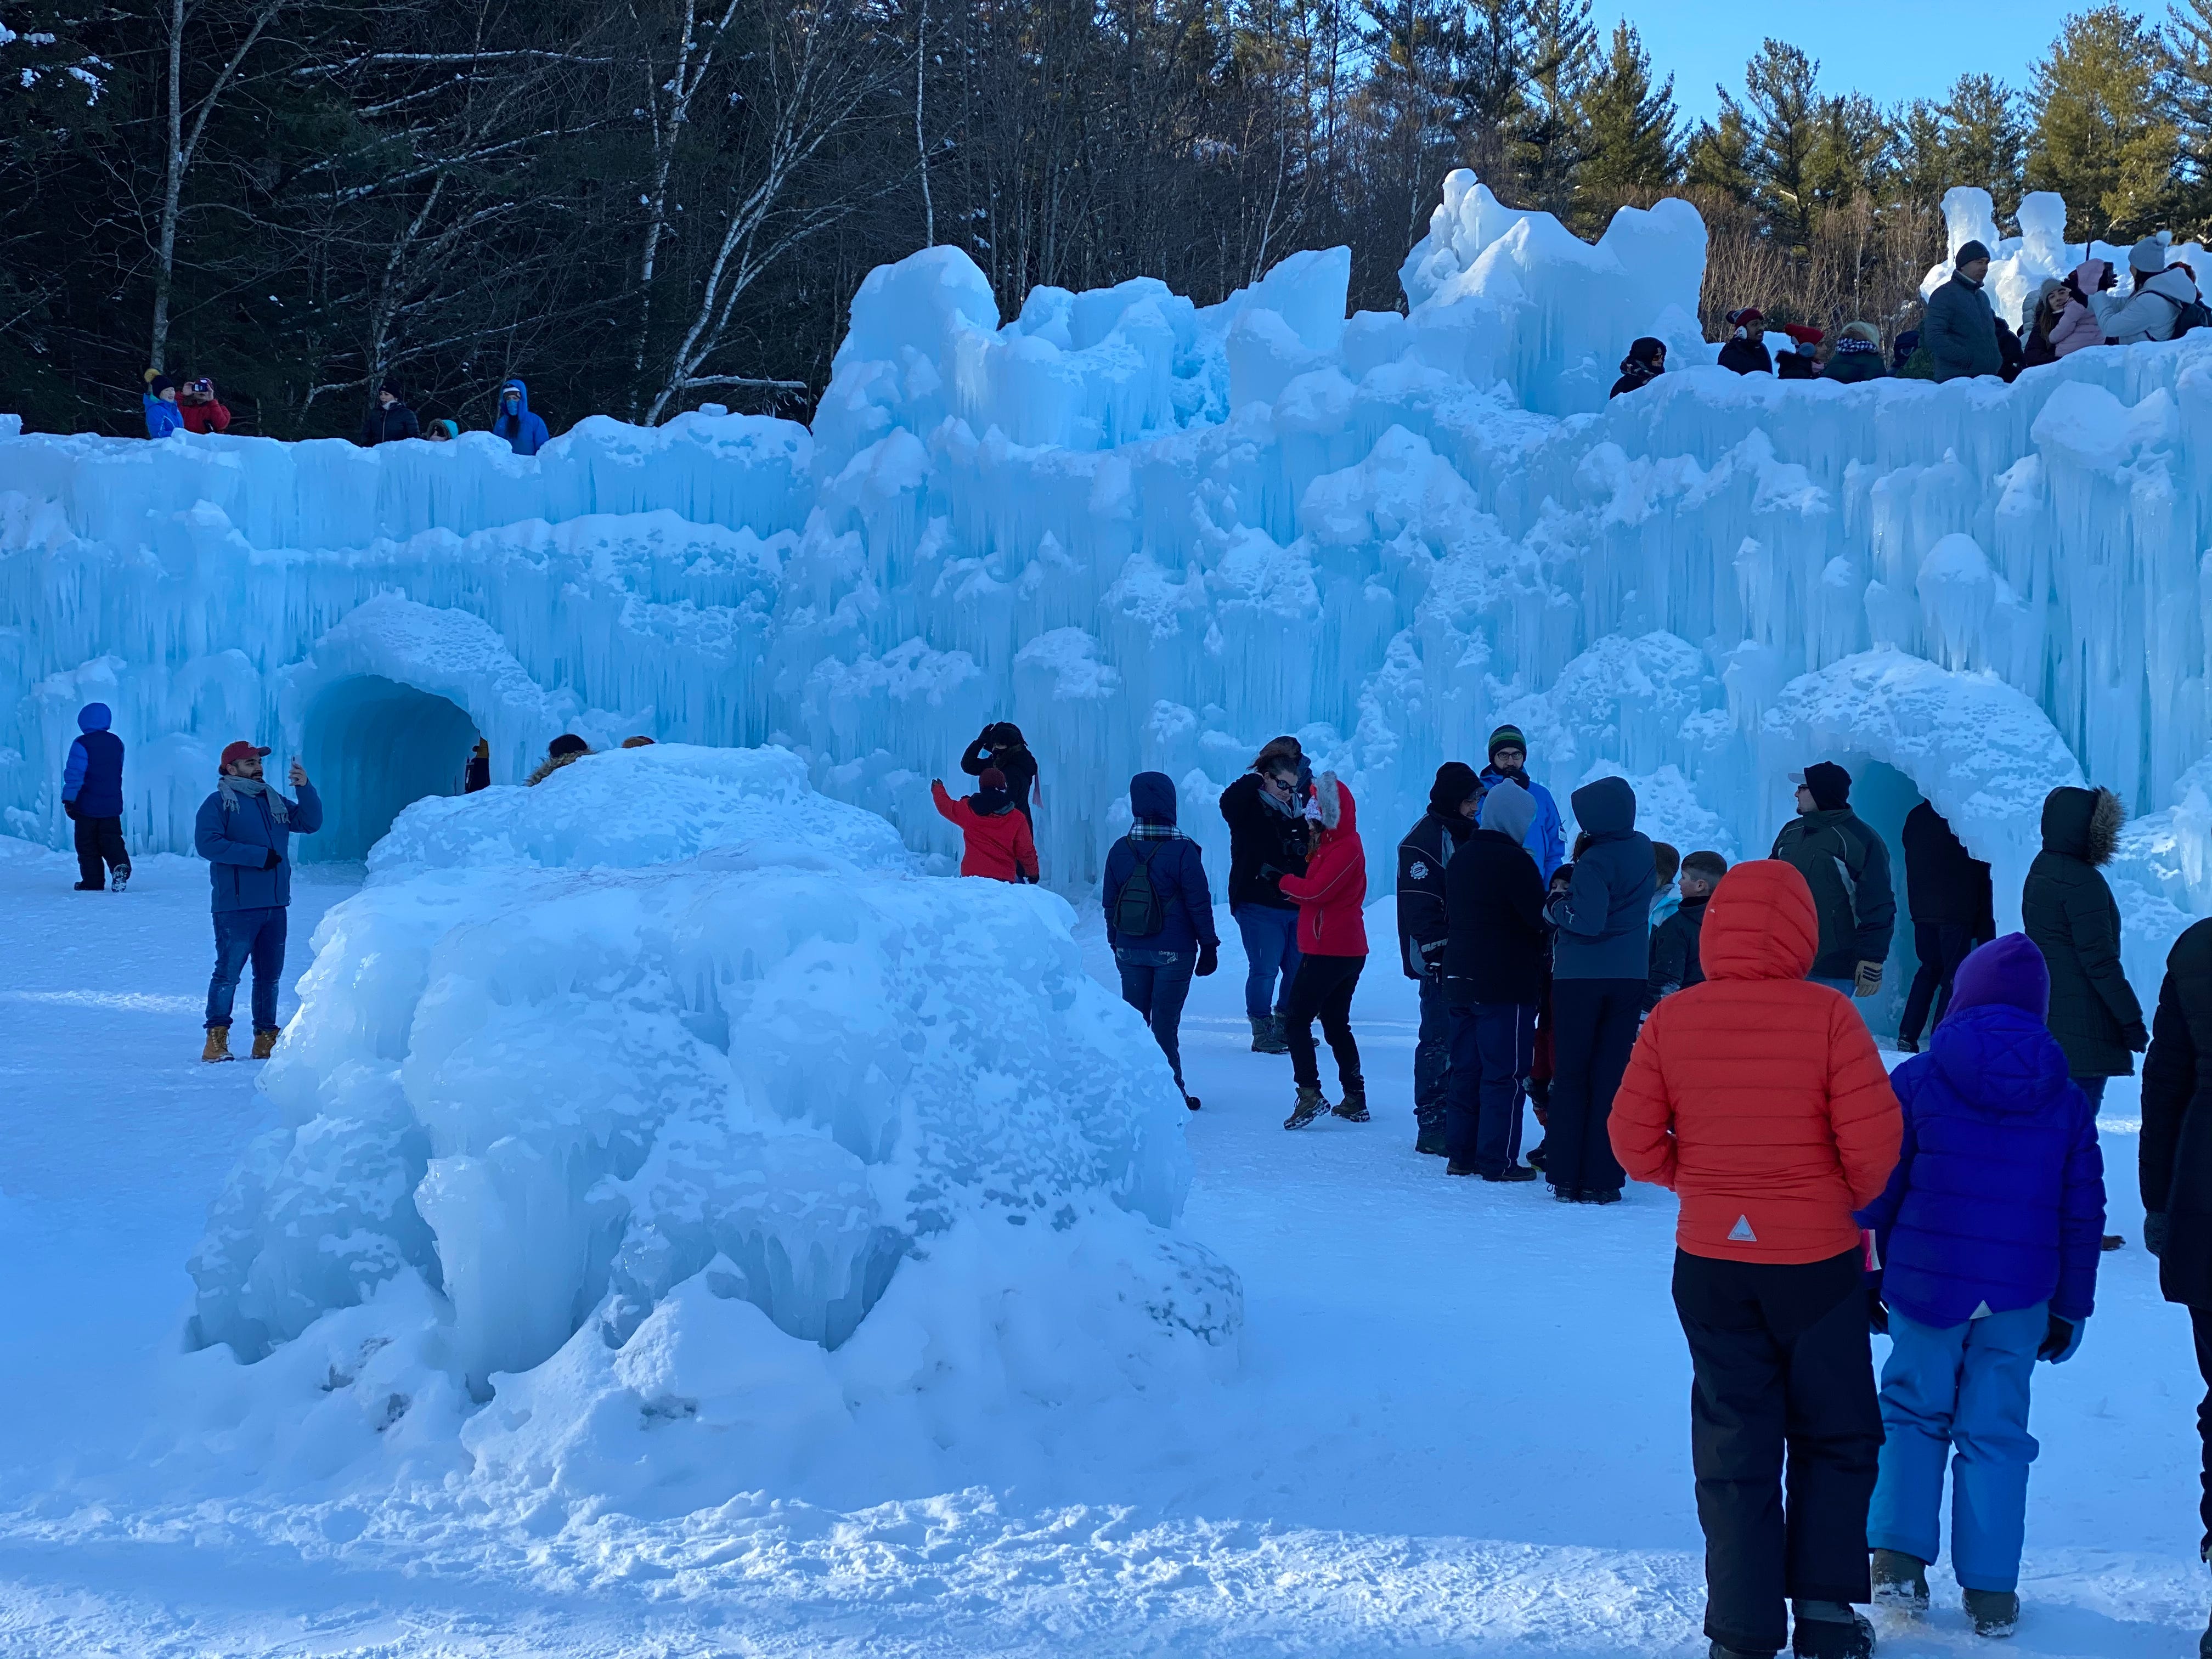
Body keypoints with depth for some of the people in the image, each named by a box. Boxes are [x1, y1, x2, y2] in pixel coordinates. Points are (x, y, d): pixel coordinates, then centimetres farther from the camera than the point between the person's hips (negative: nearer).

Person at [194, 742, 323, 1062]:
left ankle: (266, 1038, 17)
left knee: (269, 975, 10)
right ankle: (216, 1039, -3)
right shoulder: (218, 803, -3)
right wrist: (259, 856, -17)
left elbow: (310, 823, 13)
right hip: (236, 907, -6)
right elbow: (208, 843, -16)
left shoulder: (275, 802, 16)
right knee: (228, 973, -7)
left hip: (275, 906, 6)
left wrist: (305, 788, -4)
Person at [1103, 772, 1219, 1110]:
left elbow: (1109, 903, 8)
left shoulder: (1119, 851, 1)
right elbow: (1199, 903, -9)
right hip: (1173, 952, -4)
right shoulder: (1182, 850, -12)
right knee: (1165, 1025, -1)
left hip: (1130, 951, 4)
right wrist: (1208, 945, 0)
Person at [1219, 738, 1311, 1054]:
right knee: (1264, 970, -6)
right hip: (1260, 906, -6)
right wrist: (1257, 778, -20)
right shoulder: (1250, 808, -4)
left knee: (1297, 969, 9)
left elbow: (1312, 856, 28)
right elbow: (1229, 801, -28)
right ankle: (1262, 1032, 3)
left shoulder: (1298, 810, 14)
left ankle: (1286, 1026, 22)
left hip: (1297, 906, 6)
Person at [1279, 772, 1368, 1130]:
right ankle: (1355, 1101, 18)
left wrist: (1284, 881, -7)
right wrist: (1294, 891, -4)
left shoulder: (1345, 848, -15)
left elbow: (1318, 890, -22)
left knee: (1296, 1020, -9)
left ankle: (1309, 1094, -18)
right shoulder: (1333, 843, 17)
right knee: (1336, 1024, 16)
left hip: (1328, 950, -11)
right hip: (1348, 949, 11)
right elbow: (1315, 892, 14)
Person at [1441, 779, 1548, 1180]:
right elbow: (1541, 920, -13)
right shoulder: (1515, 861, -14)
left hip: (1460, 978, 8)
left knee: (1465, 1068, 13)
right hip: (1507, 984, -8)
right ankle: (1498, 1161, -3)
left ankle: (1460, 1154, 15)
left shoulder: (1462, 858, 11)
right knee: (1506, 1072, -3)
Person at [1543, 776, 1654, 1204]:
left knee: (1571, 1077, 6)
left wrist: (1557, 908, -7)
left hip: (1581, 978, -5)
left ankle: (1566, 1177, 5)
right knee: (1612, 1078, 6)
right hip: (1629, 977, 5)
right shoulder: (1642, 849, 5)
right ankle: (1602, 1180, 4)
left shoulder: (1595, 861, -18)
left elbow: (1588, 920, -24)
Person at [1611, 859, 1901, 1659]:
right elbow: (1873, 1138, -15)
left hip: (1710, 1257, 2)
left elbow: (1634, 1140, -5)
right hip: (1817, 1258, -2)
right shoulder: (1827, 1015, -14)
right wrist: (1852, 1199, 6)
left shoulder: (1672, 1019, -6)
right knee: (1835, 1438, 16)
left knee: (1732, 1444, 11)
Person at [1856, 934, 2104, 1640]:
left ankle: (1897, 1557, 3)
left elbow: (1877, 1191, -2)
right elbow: (2083, 1213, 7)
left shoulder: (1917, 1080, -4)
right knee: (1996, 1433, 7)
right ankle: (1990, 1593, 8)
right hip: (2019, 1298, 1)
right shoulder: (2066, 1101, 4)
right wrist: (2070, 1308, 14)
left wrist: (1865, 1279, 8)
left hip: (1925, 1286, -1)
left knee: (1913, 1413, 14)